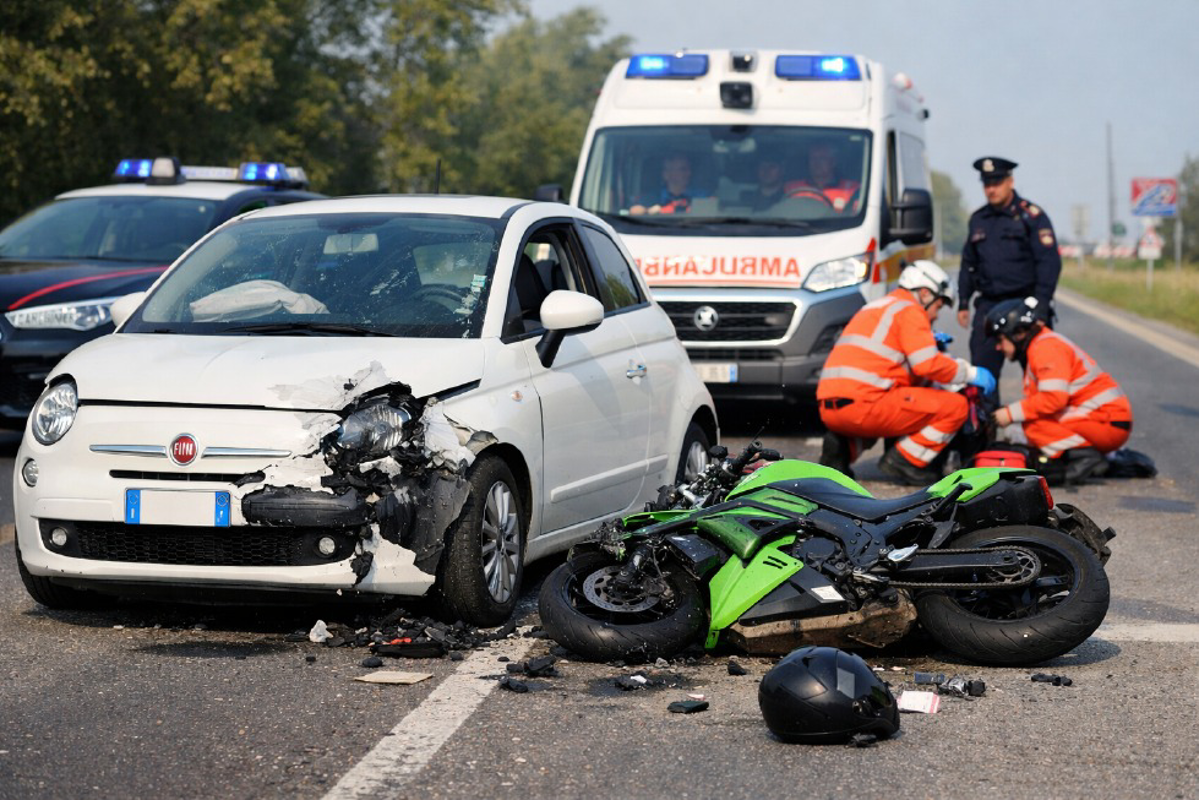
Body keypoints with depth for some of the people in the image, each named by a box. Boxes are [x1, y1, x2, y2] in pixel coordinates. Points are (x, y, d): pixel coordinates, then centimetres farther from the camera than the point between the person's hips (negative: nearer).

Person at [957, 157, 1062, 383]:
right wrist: (963, 303, 16)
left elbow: (1050, 263, -7)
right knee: (982, 366, -3)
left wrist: (1040, 305, -15)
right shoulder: (978, 220, 14)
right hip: (989, 303, 4)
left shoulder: (1031, 216, -2)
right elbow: (968, 264, 22)